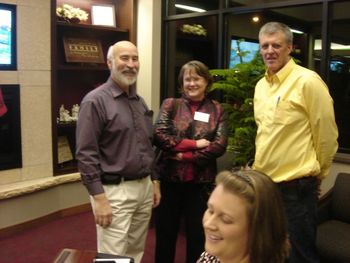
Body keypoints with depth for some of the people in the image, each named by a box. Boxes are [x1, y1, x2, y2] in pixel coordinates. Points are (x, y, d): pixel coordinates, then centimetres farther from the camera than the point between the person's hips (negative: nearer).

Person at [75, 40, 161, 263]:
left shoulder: (140, 102, 13)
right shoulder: (96, 101, -11)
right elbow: (86, 154, -15)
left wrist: (154, 182, 15)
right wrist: (99, 198, -18)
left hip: (144, 188, 7)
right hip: (115, 191, -7)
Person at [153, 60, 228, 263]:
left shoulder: (217, 110, 2)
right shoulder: (170, 104, 2)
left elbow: (220, 146, -9)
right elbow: (159, 136, -12)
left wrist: (185, 155, -15)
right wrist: (194, 144, -16)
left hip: (201, 181, 0)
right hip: (169, 178, 1)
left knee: (198, 234, 14)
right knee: (165, 233, 14)